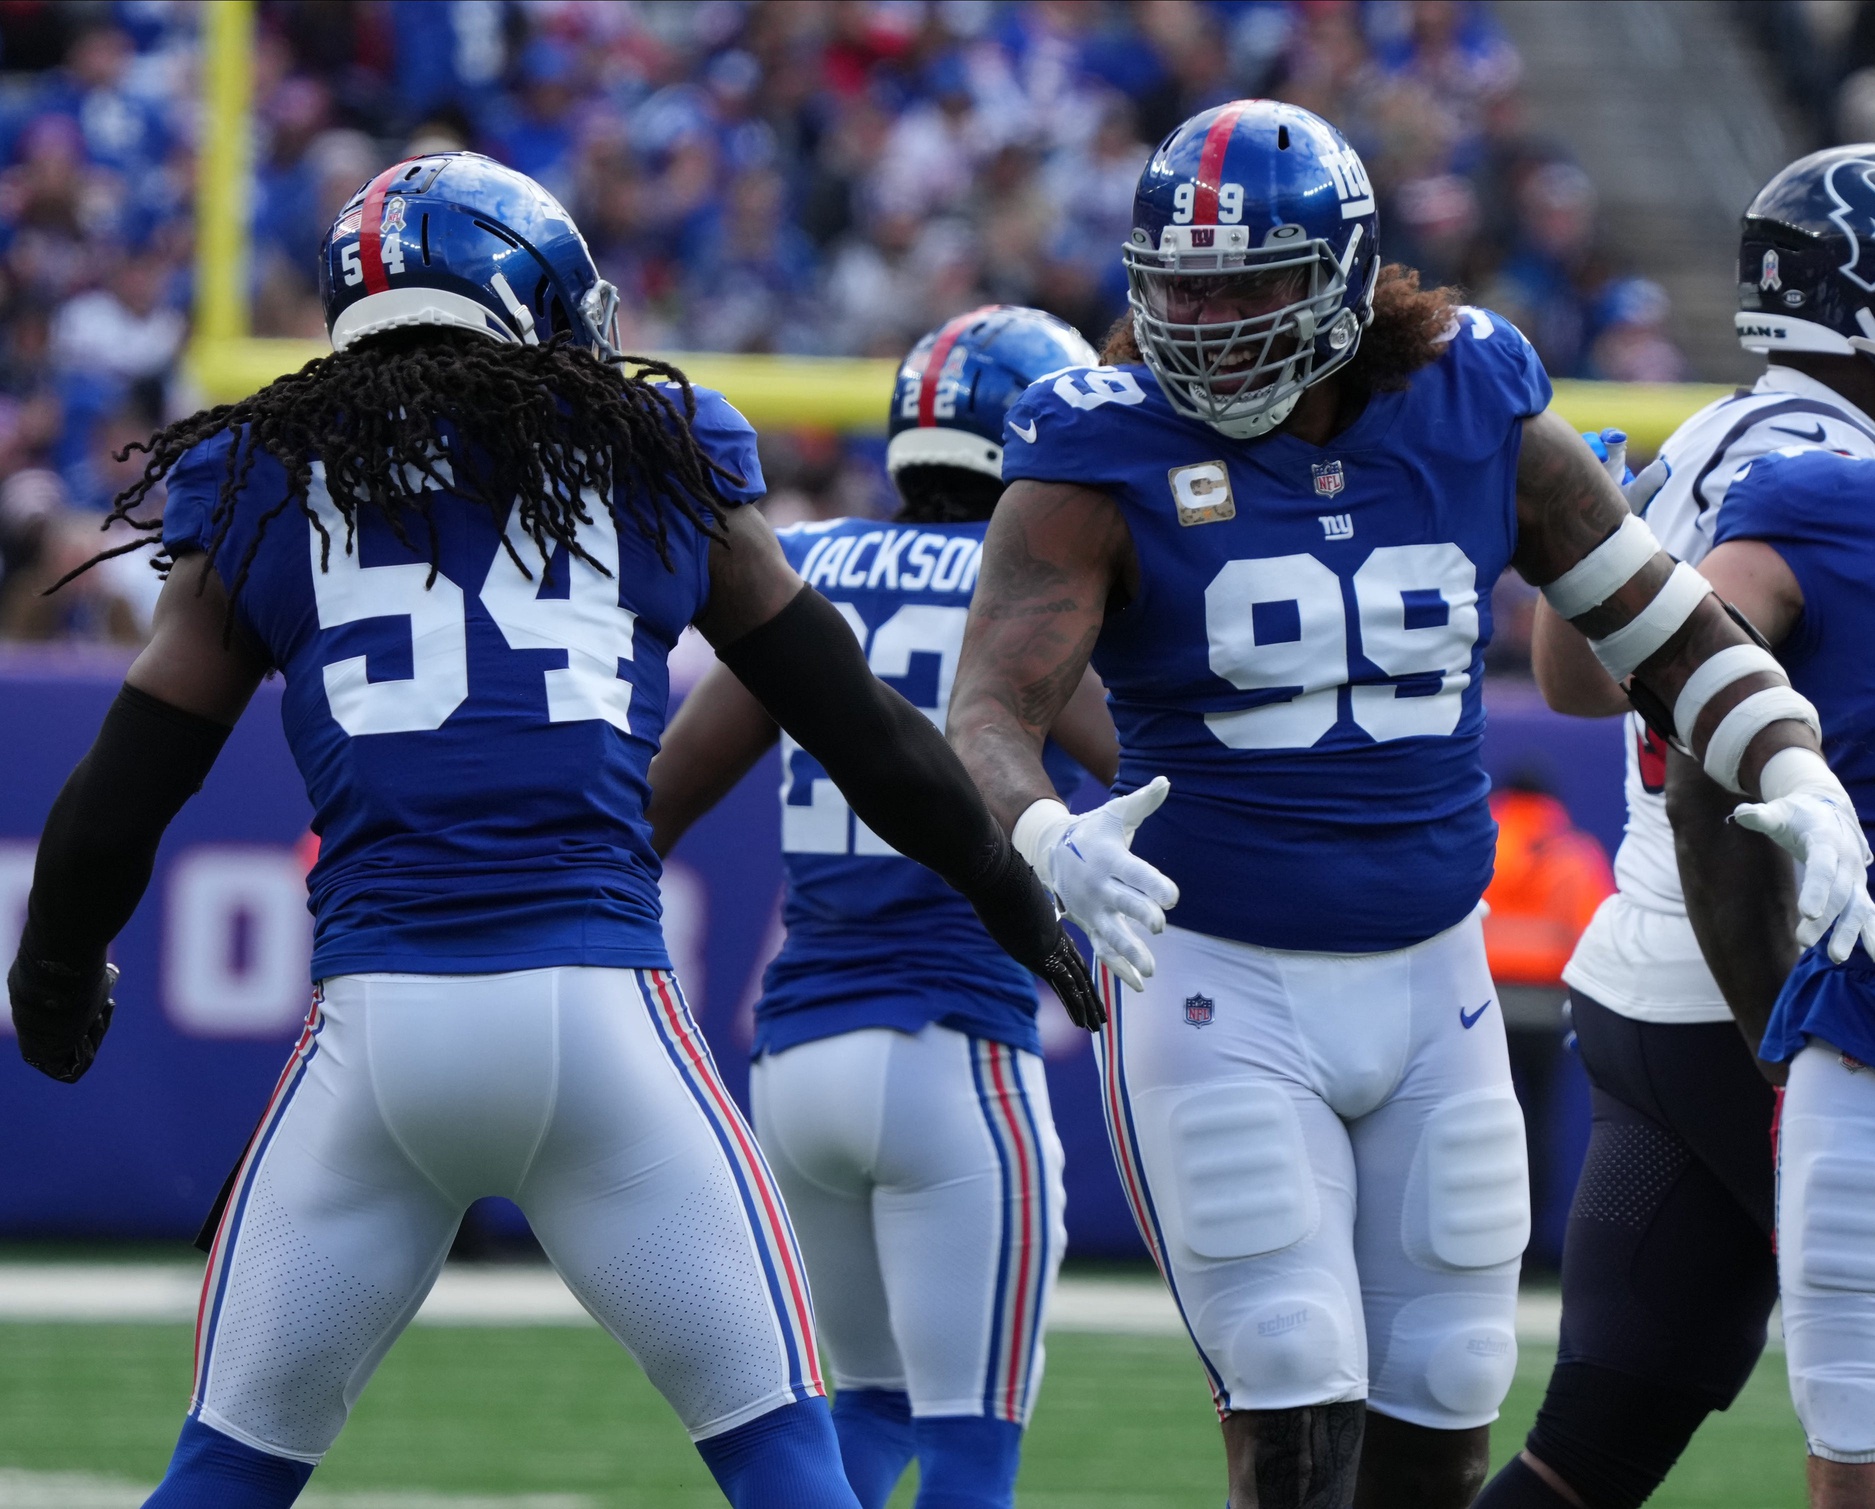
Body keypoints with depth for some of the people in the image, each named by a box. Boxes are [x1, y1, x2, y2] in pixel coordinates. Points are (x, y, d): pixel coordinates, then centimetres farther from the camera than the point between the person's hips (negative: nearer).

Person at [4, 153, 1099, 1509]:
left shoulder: (267, 496, 13)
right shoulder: (654, 468, 13)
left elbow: (113, 810, 15)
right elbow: (868, 737, 20)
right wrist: (1015, 900, 36)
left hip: (373, 1021, 1)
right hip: (601, 1012, -1)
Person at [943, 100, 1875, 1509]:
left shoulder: (1475, 413, -1)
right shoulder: (1110, 457, -11)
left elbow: (1668, 621, 9)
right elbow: (991, 717, -20)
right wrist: (1054, 846, -42)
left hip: (1431, 982, 4)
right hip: (1219, 984, -4)